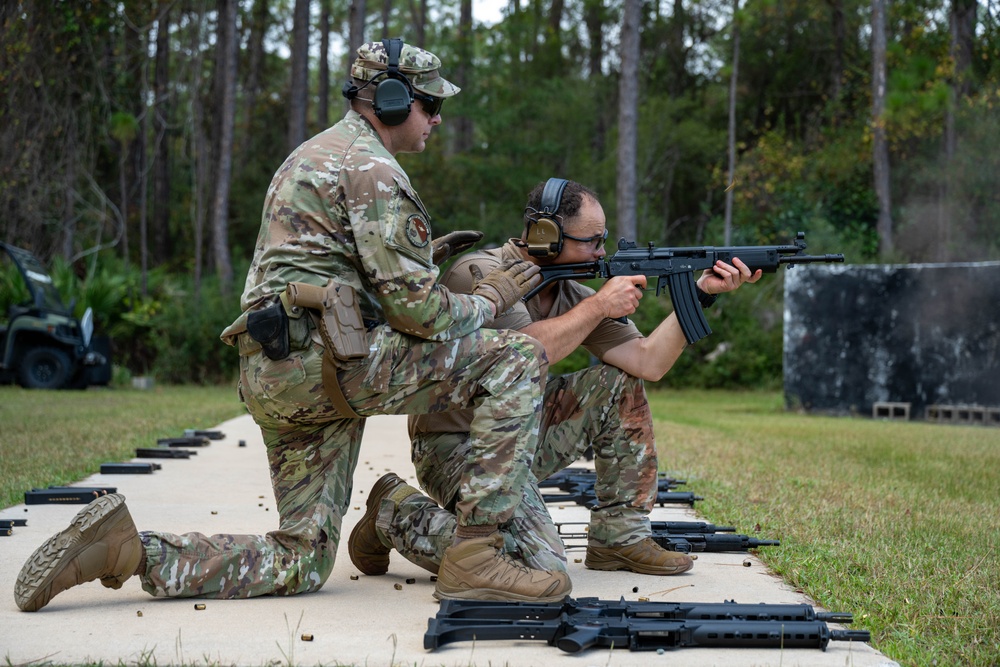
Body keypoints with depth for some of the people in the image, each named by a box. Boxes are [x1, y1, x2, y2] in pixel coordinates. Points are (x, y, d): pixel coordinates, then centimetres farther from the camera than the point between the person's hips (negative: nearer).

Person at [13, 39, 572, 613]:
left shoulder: (314, 156, 26)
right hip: (323, 355, -10)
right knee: (518, 358, -11)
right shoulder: (373, 168, -6)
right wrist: (491, 298, 6)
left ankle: (126, 547, 2)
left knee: (301, 564, 11)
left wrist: (421, 257, 25)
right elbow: (417, 310, -11)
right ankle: (475, 556, -14)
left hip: (272, 377, 10)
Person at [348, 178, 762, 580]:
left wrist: (701, 294, -9)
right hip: (456, 446, -8)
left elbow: (648, 363, -1)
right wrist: (599, 306, -21)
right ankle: (396, 513, -4)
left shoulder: (571, 294, 4)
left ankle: (620, 537, 6)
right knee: (540, 566, -24)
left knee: (619, 385, -1)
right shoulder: (478, 273, -18)